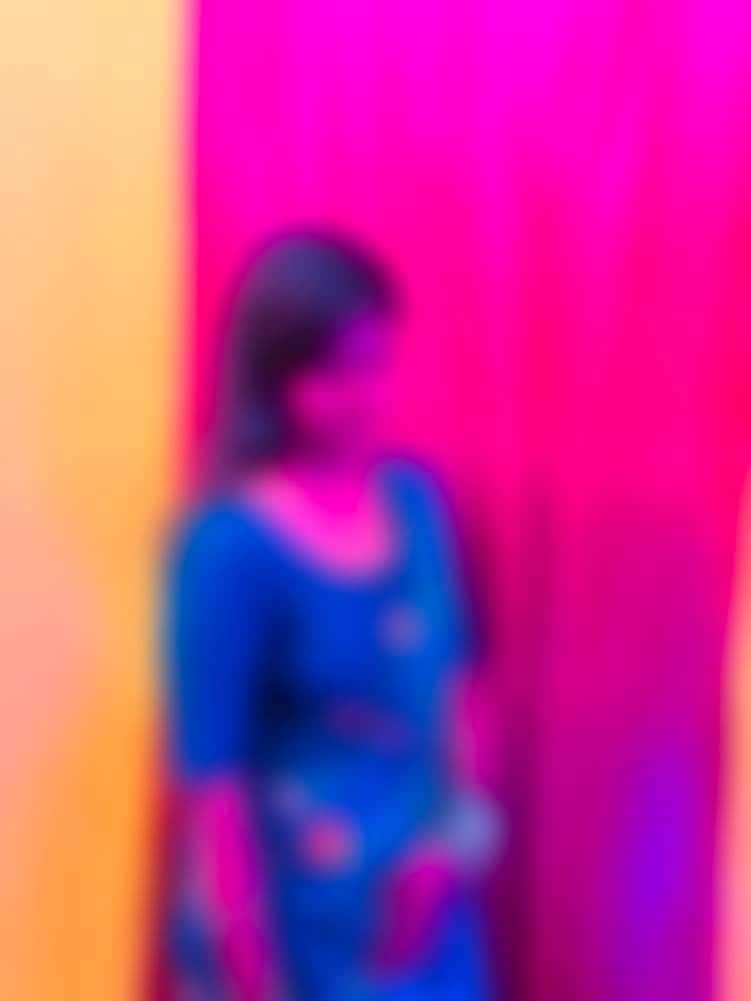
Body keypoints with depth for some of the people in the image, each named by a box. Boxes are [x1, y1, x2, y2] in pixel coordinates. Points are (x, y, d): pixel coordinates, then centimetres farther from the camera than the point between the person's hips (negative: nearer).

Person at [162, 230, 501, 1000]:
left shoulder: (416, 500, -2)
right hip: (298, 922, -6)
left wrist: (453, 836, -5)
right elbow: (212, 779, -18)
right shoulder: (230, 548, -21)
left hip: (416, 906, 6)